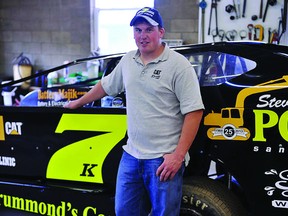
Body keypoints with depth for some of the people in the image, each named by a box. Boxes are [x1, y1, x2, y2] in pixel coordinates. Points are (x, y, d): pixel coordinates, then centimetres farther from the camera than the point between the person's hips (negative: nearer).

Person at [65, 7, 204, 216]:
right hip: (131, 155, 6)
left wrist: (178, 156, -19)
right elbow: (106, 85, 27)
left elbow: (194, 112, -14)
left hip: (164, 158, -6)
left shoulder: (179, 65, -11)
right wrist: (79, 102, 35)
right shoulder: (128, 60, 9)